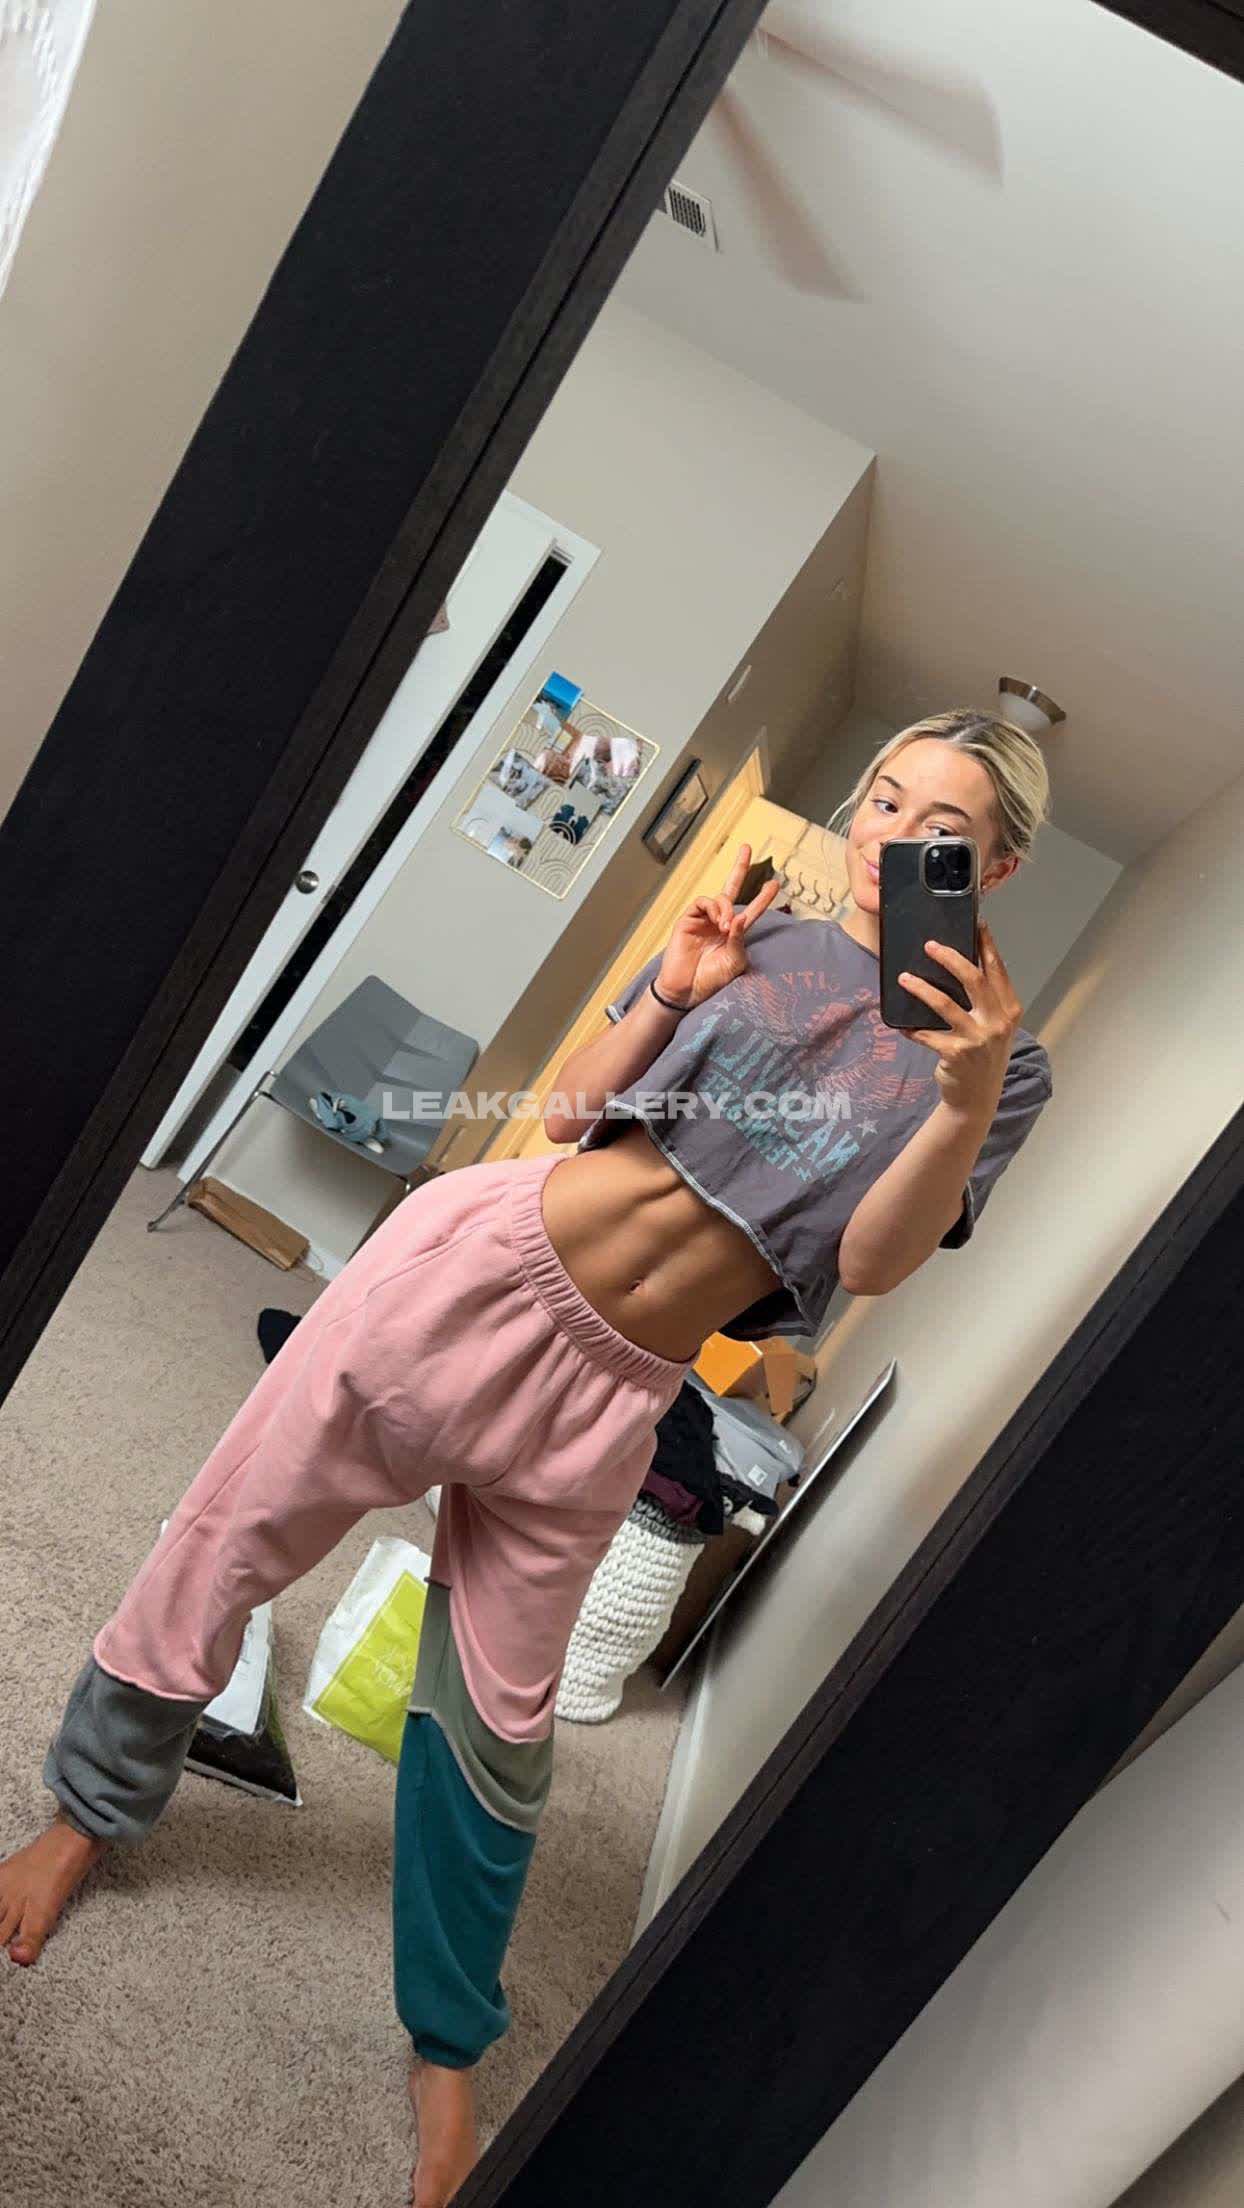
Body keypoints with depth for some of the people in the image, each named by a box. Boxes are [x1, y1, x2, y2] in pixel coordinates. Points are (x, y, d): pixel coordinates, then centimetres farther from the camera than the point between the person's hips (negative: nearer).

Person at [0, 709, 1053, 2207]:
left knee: (498, 1720, 10)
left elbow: (872, 1263, -13)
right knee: (232, 1536, 8)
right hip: (486, 1259, 1)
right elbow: (569, 1110, 6)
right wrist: (670, 994, -9)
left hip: (609, 1391, -1)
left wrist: (965, 1104, -28)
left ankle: (448, 2046, 37)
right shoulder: (763, 936, 4)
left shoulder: (999, 1059, 1)